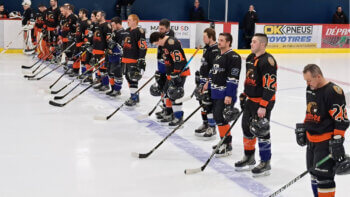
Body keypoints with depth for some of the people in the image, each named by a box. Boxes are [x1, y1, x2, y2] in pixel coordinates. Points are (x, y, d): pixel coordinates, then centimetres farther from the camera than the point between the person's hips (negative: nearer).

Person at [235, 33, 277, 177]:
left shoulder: (267, 61, -20)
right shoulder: (250, 58, 10)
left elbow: (270, 85, -24)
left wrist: (263, 106, -26)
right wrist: (244, 95, 23)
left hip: (263, 101, -10)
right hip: (250, 100, 10)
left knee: (262, 132, -4)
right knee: (247, 128, 16)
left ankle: (265, 164, 8)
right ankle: (249, 159, 31)